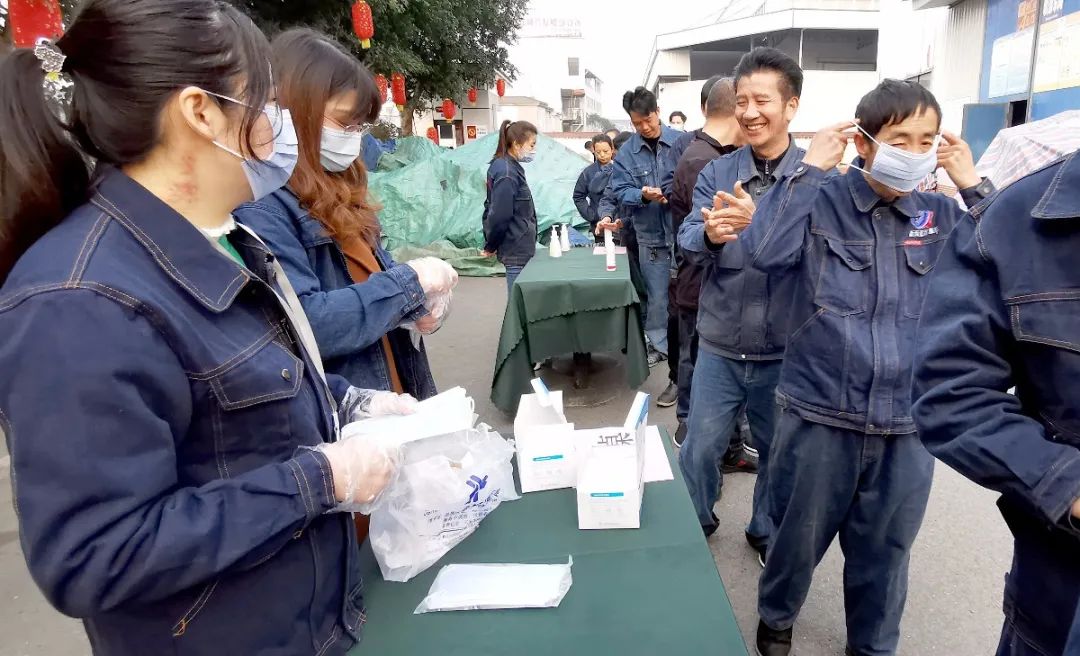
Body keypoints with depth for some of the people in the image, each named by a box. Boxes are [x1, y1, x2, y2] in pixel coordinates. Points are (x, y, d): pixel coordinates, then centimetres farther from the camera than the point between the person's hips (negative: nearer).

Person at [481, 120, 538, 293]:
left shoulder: (512, 168, 11)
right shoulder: (507, 173, -17)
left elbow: (495, 210, 14)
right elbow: (500, 215, -20)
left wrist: (491, 245, 12)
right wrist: (490, 247, -6)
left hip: (520, 249, 9)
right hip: (517, 251, -9)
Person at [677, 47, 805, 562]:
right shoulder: (716, 173, 0)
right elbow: (688, 243, -11)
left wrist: (760, 222, -36)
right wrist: (710, 233, -33)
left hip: (786, 347, -1)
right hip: (720, 344, 1)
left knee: (778, 452, 17)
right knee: (698, 449, 11)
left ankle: (768, 532, 42)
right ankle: (694, 526, 38)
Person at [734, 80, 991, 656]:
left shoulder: (940, 216, 6)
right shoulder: (822, 200, -6)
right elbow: (764, 251, -22)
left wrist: (972, 186, -5)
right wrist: (808, 168, -17)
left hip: (907, 420, 3)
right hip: (819, 413, -3)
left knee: (885, 549, 19)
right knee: (799, 535, 16)